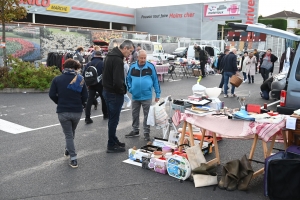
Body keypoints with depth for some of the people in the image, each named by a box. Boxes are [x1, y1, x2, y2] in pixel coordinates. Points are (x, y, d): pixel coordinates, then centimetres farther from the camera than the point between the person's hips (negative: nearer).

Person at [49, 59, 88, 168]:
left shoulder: (57, 79, -3)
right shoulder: (80, 79, -3)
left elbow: (52, 95, -7)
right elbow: (85, 96, -5)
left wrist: (60, 103, 10)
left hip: (63, 111, -1)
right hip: (77, 111, 2)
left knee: (68, 134, 7)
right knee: (72, 132, 25)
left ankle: (73, 159, 1)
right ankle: (68, 149, 44)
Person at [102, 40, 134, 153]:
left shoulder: (110, 55, 10)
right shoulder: (118, 59, -22)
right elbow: (117, 81, -28)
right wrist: (122, 91, -10)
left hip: (107, 91, 10)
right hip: (115, 93, -10)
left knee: (112, 118, 19)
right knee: (114, 119, 0)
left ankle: (114, 140, 31)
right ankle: (111, 146, 10)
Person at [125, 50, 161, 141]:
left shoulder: (150, 66, -5)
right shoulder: (132, 67, 1)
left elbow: (156, 80, -1)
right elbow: (128, 79, 13)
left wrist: (157, 94, -1)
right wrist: (130, 89, -1)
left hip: (147, 96, -3)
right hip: (135, 96, 3)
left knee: (147, 115, 5)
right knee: (135, 114, 14)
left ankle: (146, 132, 16)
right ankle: (135, 131, 30)